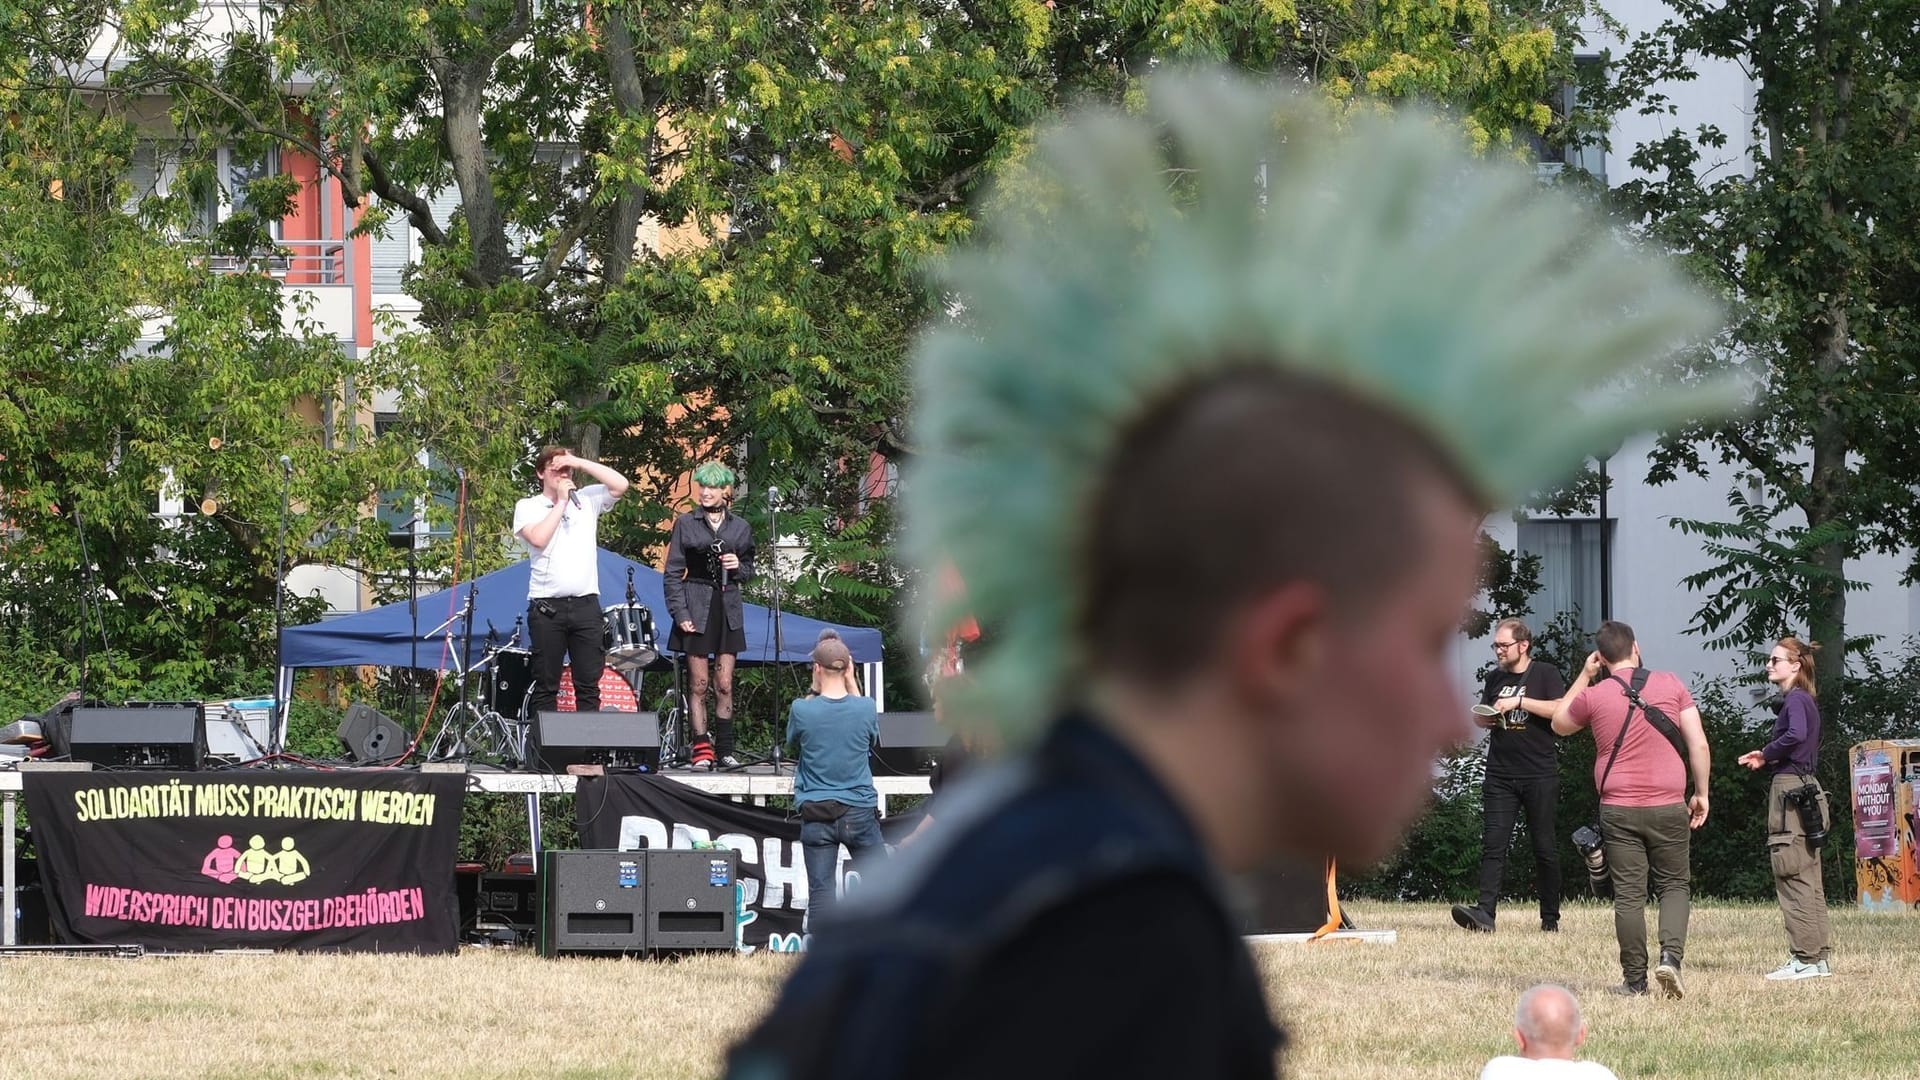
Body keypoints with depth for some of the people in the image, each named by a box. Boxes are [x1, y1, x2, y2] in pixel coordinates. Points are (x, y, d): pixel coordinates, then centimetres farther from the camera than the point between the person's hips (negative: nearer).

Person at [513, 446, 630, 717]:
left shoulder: (587, 499, 13)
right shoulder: (528, 507, 5)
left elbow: (620, 485, 0)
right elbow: (538, 538, -12)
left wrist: (580, 463, -1)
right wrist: (561, 502, -5)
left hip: (585, 604, 2)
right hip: (547, 608, -2)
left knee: (589, 685, 0)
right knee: (546, 686, 0)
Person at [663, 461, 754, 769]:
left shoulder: (740, 527, 9)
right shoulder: (685, 524, 3)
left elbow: (749, 571, 18)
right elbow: (672, 573, 0)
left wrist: (738, 567, -6)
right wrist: (680, 613, -9)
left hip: (728, 609, 2)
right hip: (696, 609, -2)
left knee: (724, 685, 2)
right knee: (699, 684, -2)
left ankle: (724, 750, 4)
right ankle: (702, 749, 0)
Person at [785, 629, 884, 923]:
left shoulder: (802, 710, -10)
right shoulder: (866, 708, -7)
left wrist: (813, 693, 9)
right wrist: (852, 685, 11)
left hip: (816, 815, -1)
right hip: (860, 811, 1)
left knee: (820, 889, 1)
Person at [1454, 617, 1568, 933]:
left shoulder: (1545, 674, 0)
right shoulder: (1495, 678, 16)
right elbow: (1481, 717, 27)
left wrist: (1519, 701, -17)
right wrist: (1483, 717, 3)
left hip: (1539, 775, -4)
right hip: (1500, 774, 4)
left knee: (1544, 847, 3)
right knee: (1493, 844, -9)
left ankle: (1550, 916, 12)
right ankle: (1485, 913, -18)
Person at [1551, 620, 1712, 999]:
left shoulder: (1593, 696, -1)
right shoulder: (1671, 685, 0)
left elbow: (1559, 723, 20)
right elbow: (1699, 744, -1)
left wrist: (1584, 677, 22)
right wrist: (1701, 793, 8)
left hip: (1618, 809, 0)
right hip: (1669, 807, 0)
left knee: (1629, 895, 4)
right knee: (1674, 886, 11)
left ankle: (1634, 979, 6)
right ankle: (1670, 956, -11)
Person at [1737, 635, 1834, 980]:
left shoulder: (1796, 699, -11)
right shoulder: (1803, 700, 18)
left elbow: (1796, 734, -31)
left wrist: (1766, 754, -15)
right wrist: (1765, 759, 6)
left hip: (1790, 790, -10)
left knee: (1793, 878, -7)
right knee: (1809, 880, 12)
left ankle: (1806, 958, -8)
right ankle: (1819, 955, 15)